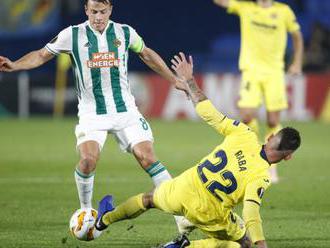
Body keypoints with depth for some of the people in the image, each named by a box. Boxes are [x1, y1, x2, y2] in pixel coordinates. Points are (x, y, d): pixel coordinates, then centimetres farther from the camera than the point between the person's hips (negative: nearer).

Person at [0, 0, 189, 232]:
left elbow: (147, 55, 20)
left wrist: (175, 80, 24)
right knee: (88, 159, -22)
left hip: (125, 110, 1)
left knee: (147, 158, -10)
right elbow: (41, 55, 4)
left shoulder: (125, 32, 3)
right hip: (91, 113, -1)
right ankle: (86, 211, 2)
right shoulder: (72, 35, -3)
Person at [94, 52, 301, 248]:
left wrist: (189, 80, 6)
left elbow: (207, 112, -7)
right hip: (209, 215, -4)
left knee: (150, 198, 35)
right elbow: (251, 213, -33)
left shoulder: (244, 135, -14)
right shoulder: (261, 177, -23)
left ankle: (105, 219, 56)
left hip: (181, 192, 4)